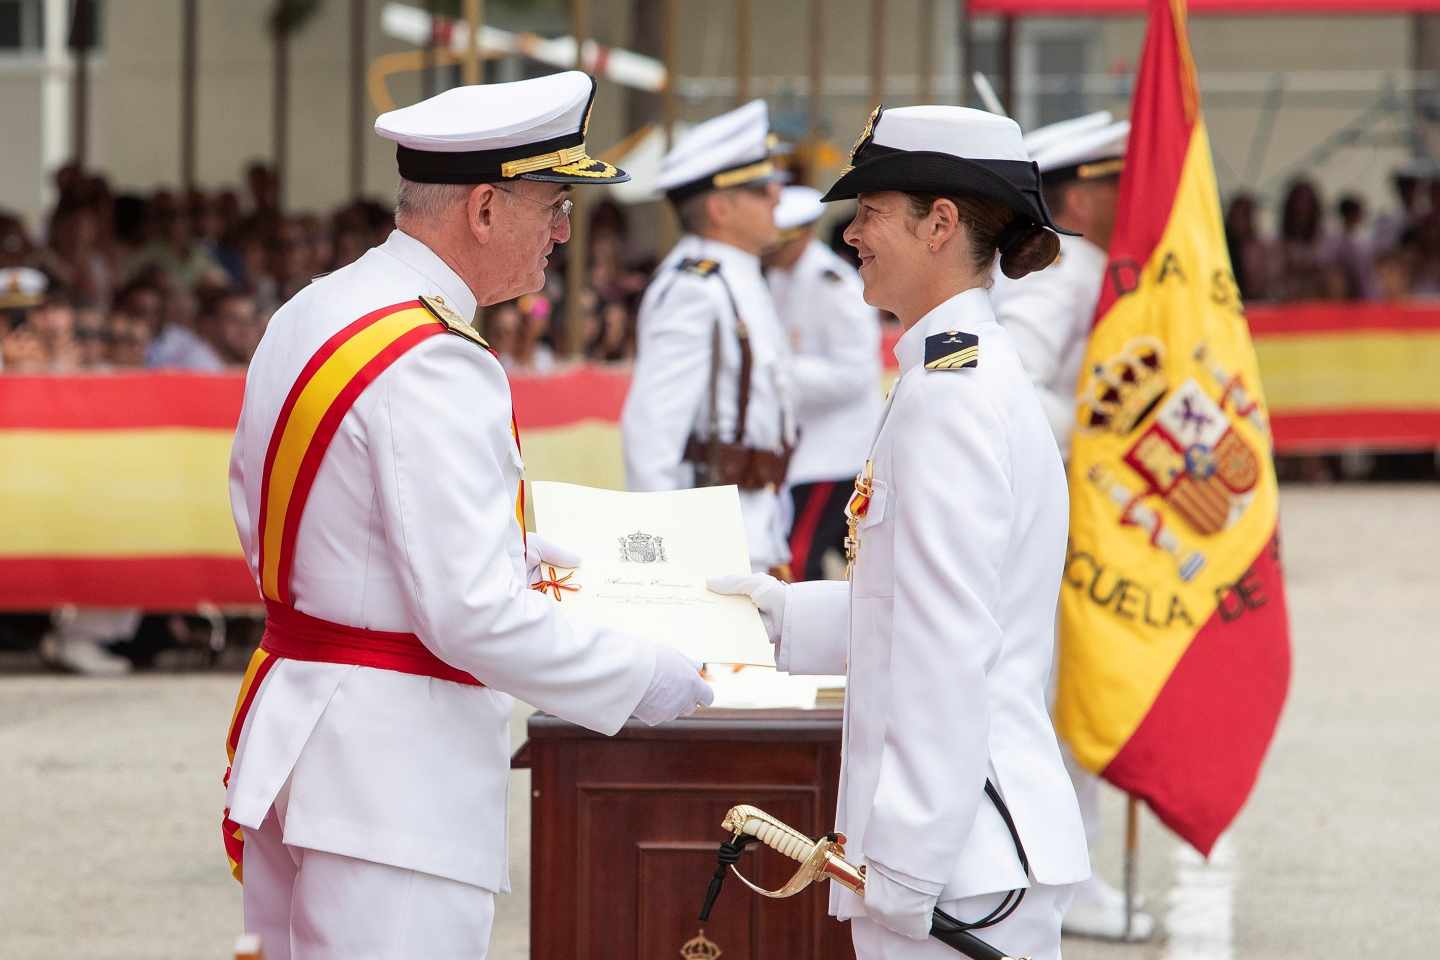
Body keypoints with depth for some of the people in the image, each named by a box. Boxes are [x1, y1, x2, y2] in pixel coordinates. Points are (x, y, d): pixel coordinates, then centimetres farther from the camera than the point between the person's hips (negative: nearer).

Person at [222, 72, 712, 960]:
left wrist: (499, 547, 25)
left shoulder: (308, 315, 9)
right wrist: (640, 678, -10)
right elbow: (475, 617, -23)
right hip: (395, 771, -10)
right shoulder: (436, 369, -20)